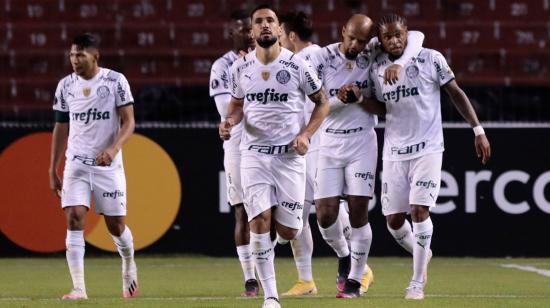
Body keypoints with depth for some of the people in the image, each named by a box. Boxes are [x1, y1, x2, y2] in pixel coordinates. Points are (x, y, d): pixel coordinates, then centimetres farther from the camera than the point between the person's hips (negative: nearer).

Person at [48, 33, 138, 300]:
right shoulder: (65, 86, 5)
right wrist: (52, 171, 11)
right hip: (76, 164, 2)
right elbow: (61, 129, 12)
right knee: (74, 219, -14)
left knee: (116, 225, 4)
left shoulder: (115, 81, -6)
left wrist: (114, 148, -27)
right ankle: (78, 288, -16)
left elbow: (128, 122, -8)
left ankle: (129, 266, 36)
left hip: (109, 165, -2)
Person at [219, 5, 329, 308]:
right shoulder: (241, 67, 4)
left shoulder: (297, 65, -4)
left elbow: (322, 102, 7)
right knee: (260, 222, -13)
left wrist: (306, 134, -7)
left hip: (290, 155, -1)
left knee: (288, 231, -5)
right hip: (254, 154, 1)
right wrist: (229, 121, -2)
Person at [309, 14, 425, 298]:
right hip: (329, 143, 0)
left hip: (362, 141, 0)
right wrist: (340, 99, -25)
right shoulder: (323, 59, -6)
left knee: (358, 213, -4)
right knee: (325, 215, -4)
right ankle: (343, 256, 26)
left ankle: (356, 278, 8)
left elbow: (416, 37, -3)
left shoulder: (372, 54, -3)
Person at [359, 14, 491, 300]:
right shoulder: (377, 69, 5)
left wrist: (478, 130, -2)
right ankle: (421, 254, 33)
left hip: (427, 148, -4)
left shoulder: (431, 59, -6)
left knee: (419, 210, -14)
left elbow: (456, 93, 1)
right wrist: (359, 97, -4)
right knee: (394, 219, 2)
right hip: (394, 152, 4)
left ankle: (417, 282, -8)